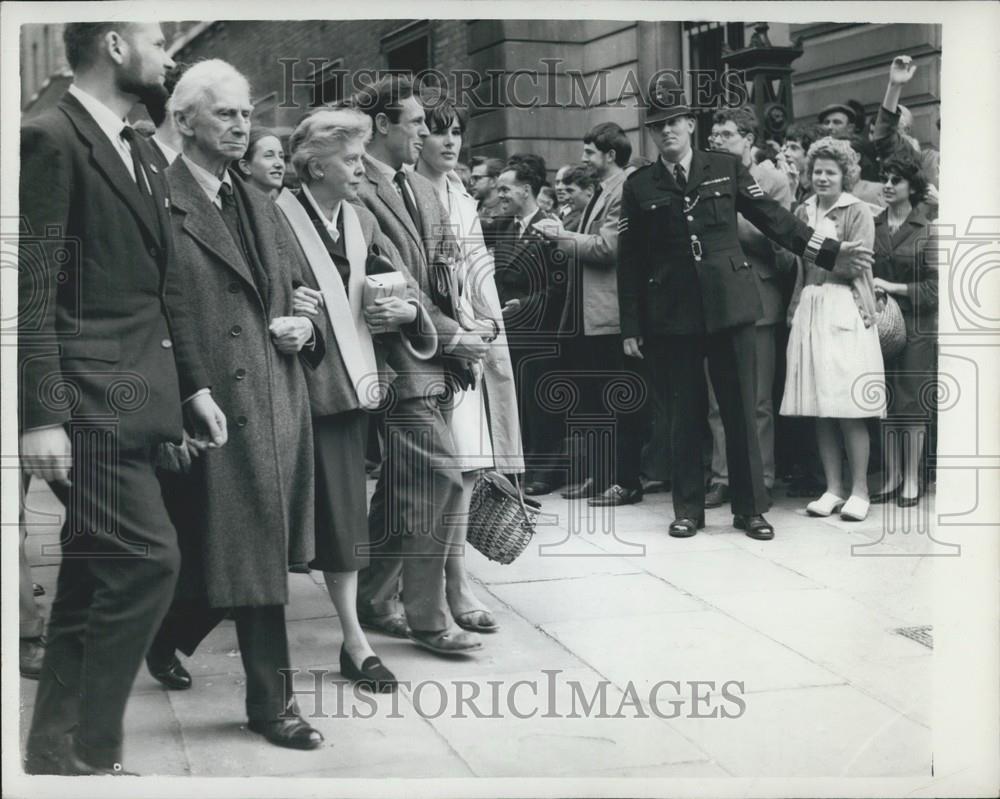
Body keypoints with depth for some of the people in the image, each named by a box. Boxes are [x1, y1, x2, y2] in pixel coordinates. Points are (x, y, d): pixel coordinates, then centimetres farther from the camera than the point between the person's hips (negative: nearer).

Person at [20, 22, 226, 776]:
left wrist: (194, 385, 14)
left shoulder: (140, 154, 18)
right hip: (87, 400, -9)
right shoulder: (50, 137, -9)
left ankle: (55, 752, 22)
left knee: (96, 575, 11)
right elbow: (33, 289, -15)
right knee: (149, 558, -12)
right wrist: (42, 414, -20)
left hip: (130, 397, 9)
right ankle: (87, 750, 2)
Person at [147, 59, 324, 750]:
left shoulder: (259, 204, 17)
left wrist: (304, 328, 3)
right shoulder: (159, 202, -8)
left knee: (259, 555, 13)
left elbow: (294, 289, 24)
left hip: (275, 401, 8)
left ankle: (168, 637, 36)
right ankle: (273, 700, 15)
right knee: (249, 551, 0)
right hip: (212, 403, -7)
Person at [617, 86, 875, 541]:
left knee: (740, 409, 3)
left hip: (729, 304, 0)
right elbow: (629, 261, 7)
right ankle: (688, 508, 18)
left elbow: (773, 218, 7)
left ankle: (750, 508, 13)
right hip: (671, 314, 0)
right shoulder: (638, 186, 7)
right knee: (685, 413, 6)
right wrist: (630, 328, 3)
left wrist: (830, 253, -1)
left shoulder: (727, 168, 7)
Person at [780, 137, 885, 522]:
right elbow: (796, 264, 14)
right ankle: (833, 488, 11)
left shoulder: (858, 212, 3)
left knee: (849, 407, -5)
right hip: (810, 311, 4)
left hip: (845, 312, -4)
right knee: (820, 406, 3)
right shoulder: (803, 212, 15)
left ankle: (859, 490, 3)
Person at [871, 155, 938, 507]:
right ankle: (891, 478, 13)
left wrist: (893, 287, -13)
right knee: (885, 405, 5)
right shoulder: (872, 226, 8)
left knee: (913, 404, -1)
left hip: (916, 329, -3)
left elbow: (934, 286, -6)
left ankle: (912, 481, 7)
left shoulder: (926, 232, -2)